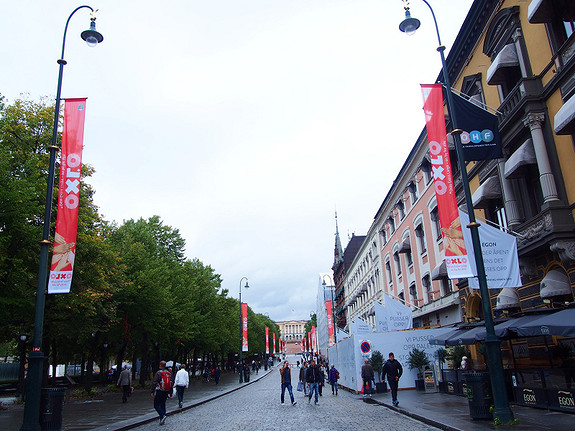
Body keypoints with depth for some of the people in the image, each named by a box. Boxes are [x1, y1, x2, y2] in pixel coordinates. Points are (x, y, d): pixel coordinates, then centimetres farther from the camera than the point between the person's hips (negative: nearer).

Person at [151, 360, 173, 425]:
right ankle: (162, 420, 14)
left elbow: (154, 383, -16)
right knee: (163, 404, 15)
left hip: (159, 392, -6)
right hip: (166, 392, 6)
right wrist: (170, 392, 17)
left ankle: (162, 415, -16)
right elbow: (171, 384, 11)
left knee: (156, 405, 3)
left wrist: (152, 391, -11)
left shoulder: (158, 373, -10)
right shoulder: (169, 373, 8)